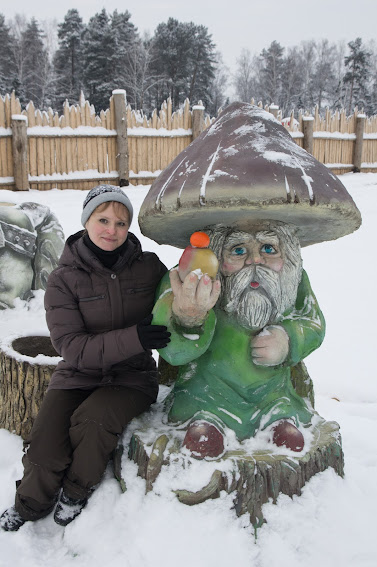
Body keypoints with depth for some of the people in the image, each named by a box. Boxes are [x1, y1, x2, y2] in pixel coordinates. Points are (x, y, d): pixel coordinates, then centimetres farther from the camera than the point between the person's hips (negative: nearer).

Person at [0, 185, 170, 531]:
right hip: (78, 374, 1)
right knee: (44, 449, -18)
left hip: (132, 376, 0)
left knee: (91, 419, -30)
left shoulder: (149, 267, -2)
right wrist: (133, 338, -28)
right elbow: (72, 347, -16)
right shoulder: (64, 280, -6)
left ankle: (77, 493, 3)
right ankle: (30, 506, 19)